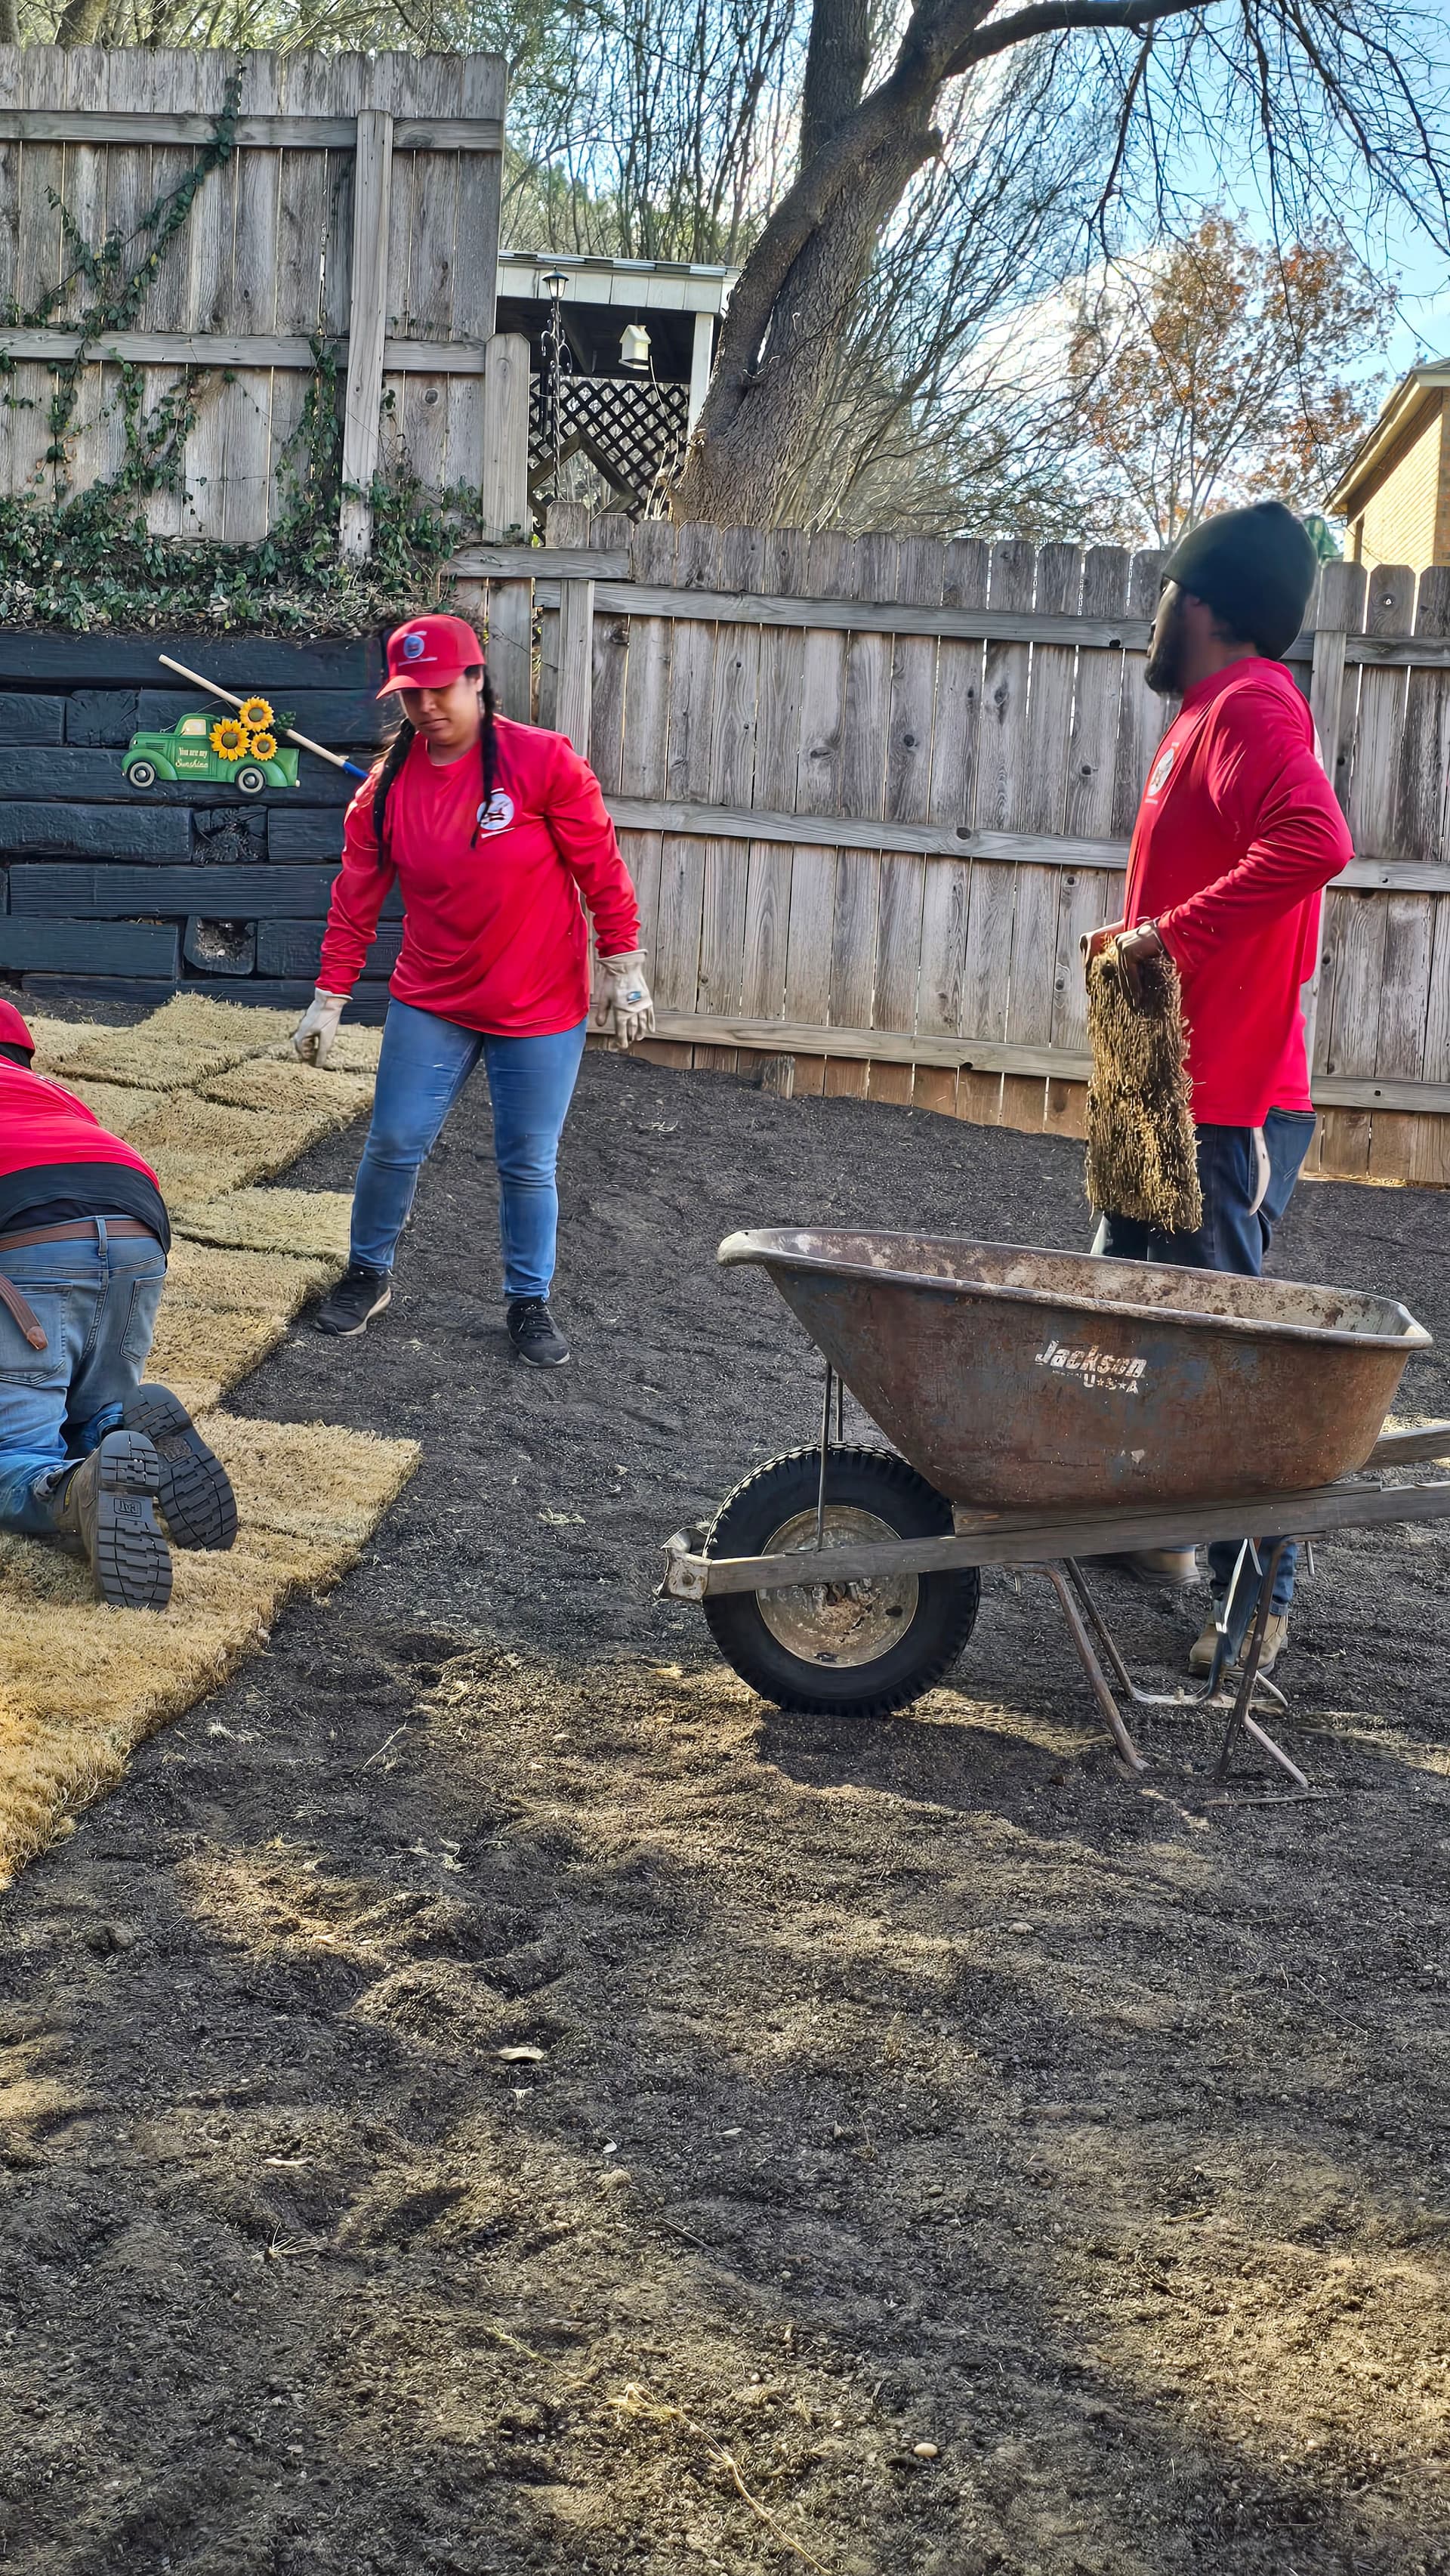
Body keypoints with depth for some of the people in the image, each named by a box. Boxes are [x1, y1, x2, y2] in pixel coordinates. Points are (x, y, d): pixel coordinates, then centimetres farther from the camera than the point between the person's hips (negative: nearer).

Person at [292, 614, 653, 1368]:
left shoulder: (544, 762, -13)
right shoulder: (386, 788, -3)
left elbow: (601, 870, -7)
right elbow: (355, 902, 3)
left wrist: (624, 972, -6)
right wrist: (329, 1000, 2)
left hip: (540, 1010, -2)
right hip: (430, 1005, 3)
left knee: (528, 1165, 5)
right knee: (394, 1144, 5)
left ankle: (529, 1301, 23)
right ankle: (368, 1274, 28)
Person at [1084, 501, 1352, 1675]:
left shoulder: (1249, 709, -16)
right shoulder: (1212, 712, 16)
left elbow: (1315, 839, -35)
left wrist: (1173, 932, -29)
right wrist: (1136, 936, 10)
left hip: (1228, 1100, -11)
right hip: (1172, 1089, 11)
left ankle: (1261, 1596, -1)